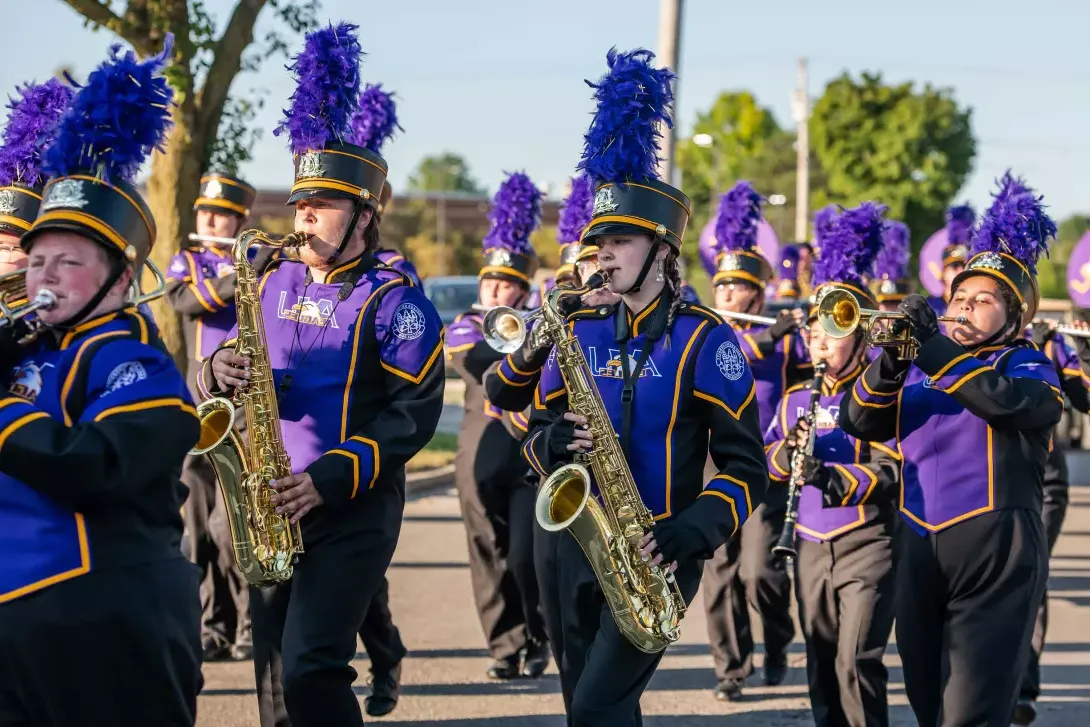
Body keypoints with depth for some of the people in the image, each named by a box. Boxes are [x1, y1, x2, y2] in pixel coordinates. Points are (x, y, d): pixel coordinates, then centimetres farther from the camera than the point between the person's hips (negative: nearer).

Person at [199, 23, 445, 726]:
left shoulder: (393, 299, -8)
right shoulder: (273, 283, 9)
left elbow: (416, 412, -12)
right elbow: (229, 365, 13)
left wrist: (330, 479, -20)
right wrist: (221, 372, -13)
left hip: (353, 512, -6)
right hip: (274, 508, 6)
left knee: (311, 667, -14)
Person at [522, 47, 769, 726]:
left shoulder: (703, 339, -7)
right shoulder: (581, 332, 8)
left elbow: (746, 466, -7)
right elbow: (539, 431, 14)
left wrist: (682, 537, -20)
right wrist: (557, 442, -11)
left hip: (656, 554, -6)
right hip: (580, 546, 6)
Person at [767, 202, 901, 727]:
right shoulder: (796, 399, 12)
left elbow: (890, 471, -15)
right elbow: (765, 467, 12)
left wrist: (832, 478, -30)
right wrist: (786, 455, -10)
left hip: (866, 545, -6)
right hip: (811, 547, 6)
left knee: (855, 664, -13)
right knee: (821, 666, 10)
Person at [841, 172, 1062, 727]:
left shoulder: (1028, 368, 2)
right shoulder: (920, 369, 17)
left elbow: (1004, 398, -22)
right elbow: (859, 422, 4)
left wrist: (930, 343, -21)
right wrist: (893, 358, -12)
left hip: (994, 558, -6)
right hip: (919, 551, 6)